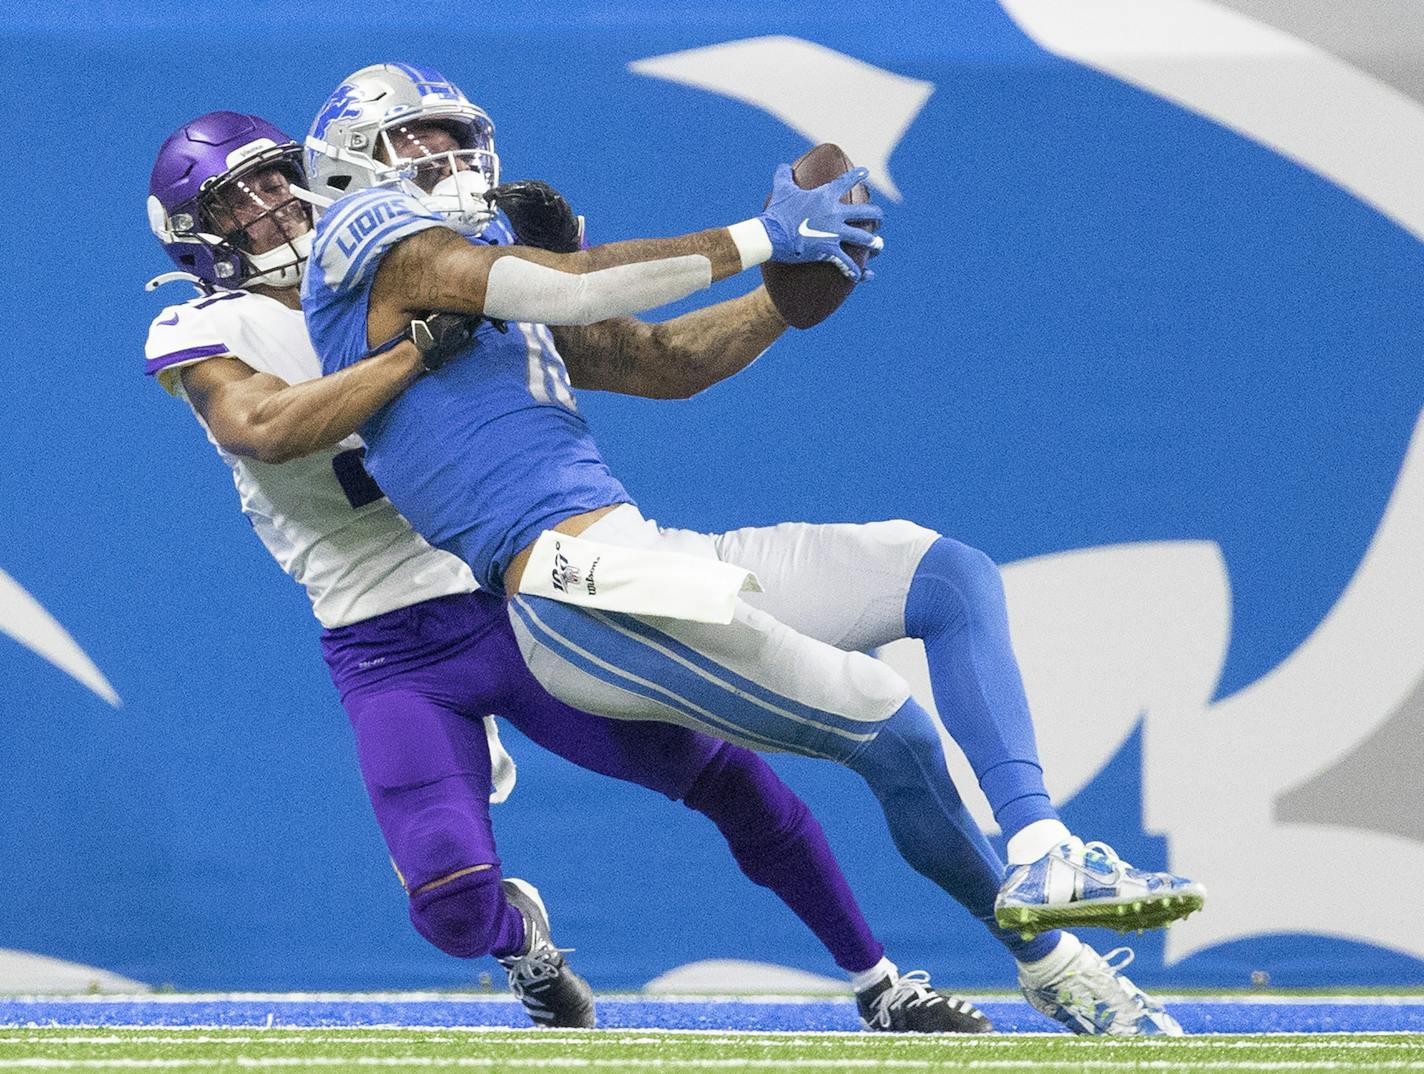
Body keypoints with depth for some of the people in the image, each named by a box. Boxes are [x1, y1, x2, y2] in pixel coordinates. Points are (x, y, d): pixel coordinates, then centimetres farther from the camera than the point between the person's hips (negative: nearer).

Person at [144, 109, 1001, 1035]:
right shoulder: (203, 335, -2)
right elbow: (269, 428, -24)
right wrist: (426, 345, -29)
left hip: (524, 604, 4)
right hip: (395, 659, -4)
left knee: (723, 767, -4)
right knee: (455, 905, -21)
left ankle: (883, 990, 13)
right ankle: (518, 936, 18)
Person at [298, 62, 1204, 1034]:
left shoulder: (498, 290, 25)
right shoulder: (373, 239, -2)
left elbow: (671, 364, 24)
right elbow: (572, 288, -15)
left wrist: (799, 283, 8)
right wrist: (756, 242, -8)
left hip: (650, 554, 10)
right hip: (585, 587, -10)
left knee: (955, 578, 2)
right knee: (892, 733, -10)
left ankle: (1044, 858, -7)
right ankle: (1048, 956, 8)